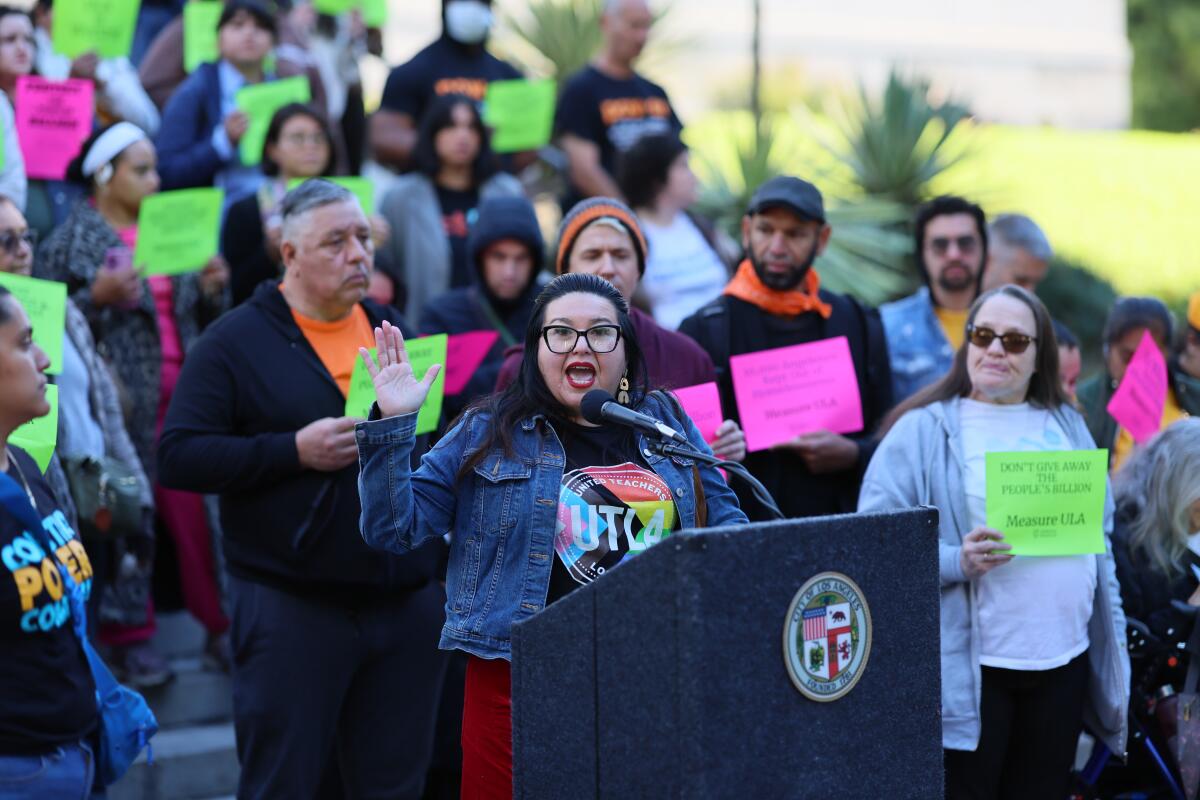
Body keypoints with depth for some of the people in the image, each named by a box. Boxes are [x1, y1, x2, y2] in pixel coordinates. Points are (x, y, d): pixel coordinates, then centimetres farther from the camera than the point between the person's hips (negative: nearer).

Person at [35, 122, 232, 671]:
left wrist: (211, 290, 1)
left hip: (183, 393, 4)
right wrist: (97, 297, -19)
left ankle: (220, 625, 10)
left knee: (195, 507, 0)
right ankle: (130, 636, 12)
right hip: (124, 399, -4)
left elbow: (200, 320, 22)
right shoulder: (71, 242, -3)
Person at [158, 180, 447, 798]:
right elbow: (178, 458, -9)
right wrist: (294, 450, -17)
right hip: (289, 605, -5)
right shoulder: (235, 342, -2)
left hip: (407, 601, 5)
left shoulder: (393, 330, 15)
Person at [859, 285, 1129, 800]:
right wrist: (956, 563, -23)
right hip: (968, 670, -5)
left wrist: (1112, 642, 11)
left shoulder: (1069, 428, 14)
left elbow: (1098, 537, 18)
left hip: (1063, 662, 5)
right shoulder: (923, 430, -2)